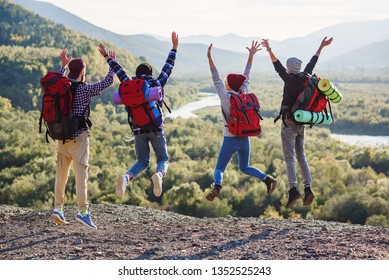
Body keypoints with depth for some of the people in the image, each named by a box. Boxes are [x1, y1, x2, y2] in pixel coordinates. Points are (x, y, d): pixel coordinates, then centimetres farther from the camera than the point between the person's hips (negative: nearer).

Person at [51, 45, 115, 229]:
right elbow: (108, 82, -2)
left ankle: (58, 207, 11)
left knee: (61, 173, 14)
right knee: (81, 174, -8)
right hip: (79, 137, -5)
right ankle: (82, 211, -15)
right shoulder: (85, 89, -10)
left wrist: (63, 66, 39)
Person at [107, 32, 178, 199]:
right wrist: (174, 48, 21)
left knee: (142, 161, 10)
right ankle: (159, 175, -29)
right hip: (156, 128, -2)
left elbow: (119, 71, 20)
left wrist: (108, 59, 34)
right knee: (163, 160, 7)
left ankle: (126, 178, -21)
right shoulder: (157, 84, 3)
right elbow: (168, 67, 11)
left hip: (139, 129, 2)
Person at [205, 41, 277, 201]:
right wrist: (251, 55, 15)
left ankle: (217, 187, -26)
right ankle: (268, 179, 1)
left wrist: (210, 58, -16)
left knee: (219, 168, 4)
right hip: (244, 139, 5)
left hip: (230, 140, -4)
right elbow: (246, 77, 10)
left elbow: (216, 78, -12)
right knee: (245, 168, 22)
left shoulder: (226, 97, -10)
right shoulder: (243, 95, 1)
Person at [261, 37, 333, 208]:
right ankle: (308, 189, 3)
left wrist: (269, 50, -35)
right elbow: (313, 62, 19)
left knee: (289, 157, -10)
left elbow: (277, 66, -25)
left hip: (289, 123, -7)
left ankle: (293, 190, -22)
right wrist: (321, 47, 32)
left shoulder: (290, 80, -12)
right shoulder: (305, 78, 6)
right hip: (301, 123, 7)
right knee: (301, 156, 13)